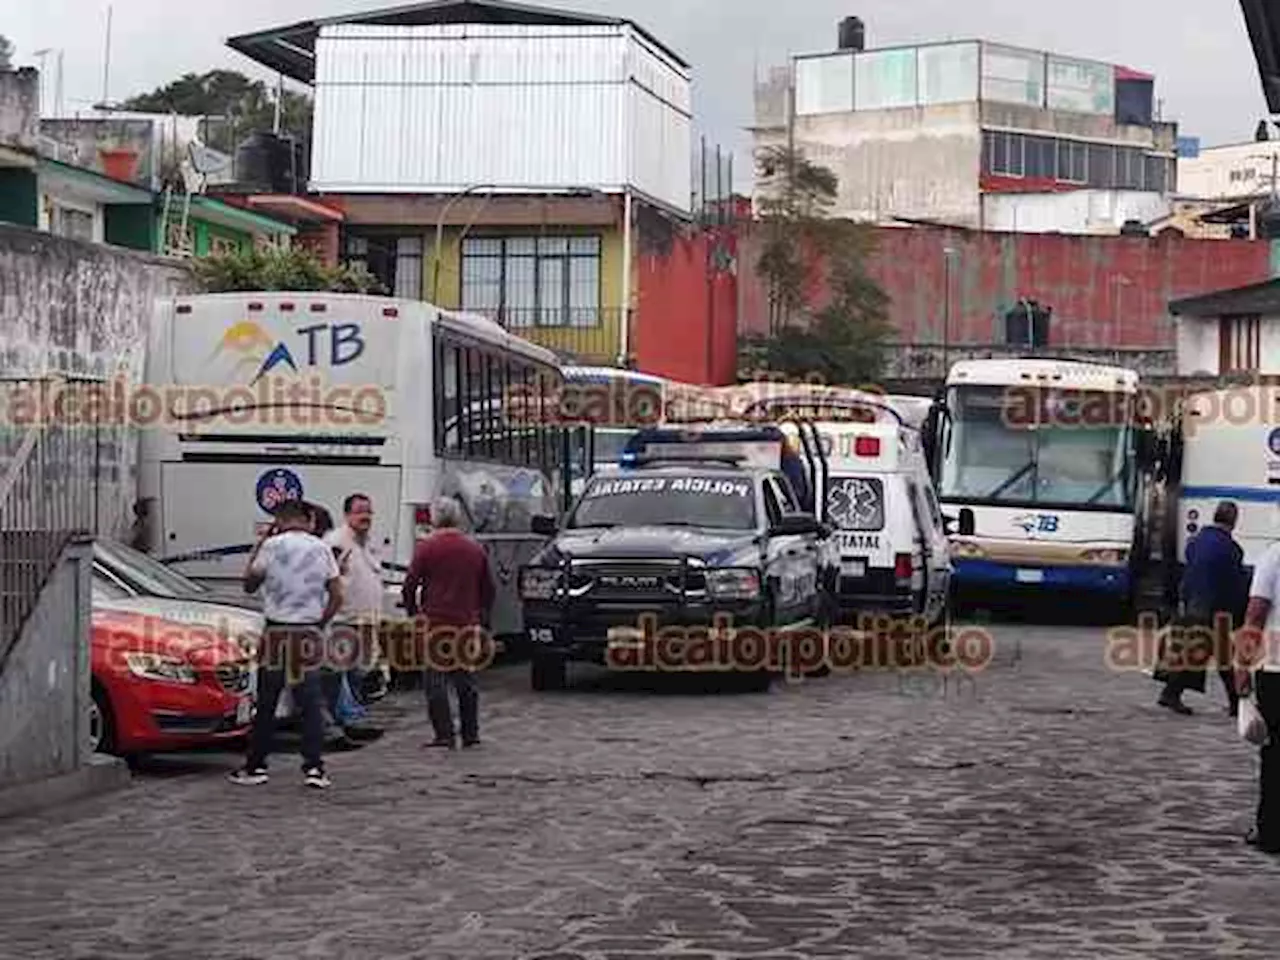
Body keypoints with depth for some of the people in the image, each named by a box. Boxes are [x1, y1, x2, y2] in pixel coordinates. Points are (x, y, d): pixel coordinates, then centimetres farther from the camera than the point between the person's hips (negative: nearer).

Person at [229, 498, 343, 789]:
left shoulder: (273, 546, -6)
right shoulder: (321, 548, 3)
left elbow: (249, 584, 6)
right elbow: (336, 596, 3)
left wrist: (259, 545, 13)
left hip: (277, 631, -2)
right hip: (309, 634, 2)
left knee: (266, 702, 6)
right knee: (310, 703, 4)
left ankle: (255, 766, 10)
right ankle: (314, 767, -2)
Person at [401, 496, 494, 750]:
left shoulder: (426, 547, -6)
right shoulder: (475, 549, 7)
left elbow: (410, 585, -5)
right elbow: (488, 589, 13)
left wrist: (413, 614, 8)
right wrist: (481, 619, 22)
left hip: (435, 623, -4)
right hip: (467, 624, 4)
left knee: (436, 680, 0)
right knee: (466, 681, 12)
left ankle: (444, 735, -4)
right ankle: (471, 735, 14)